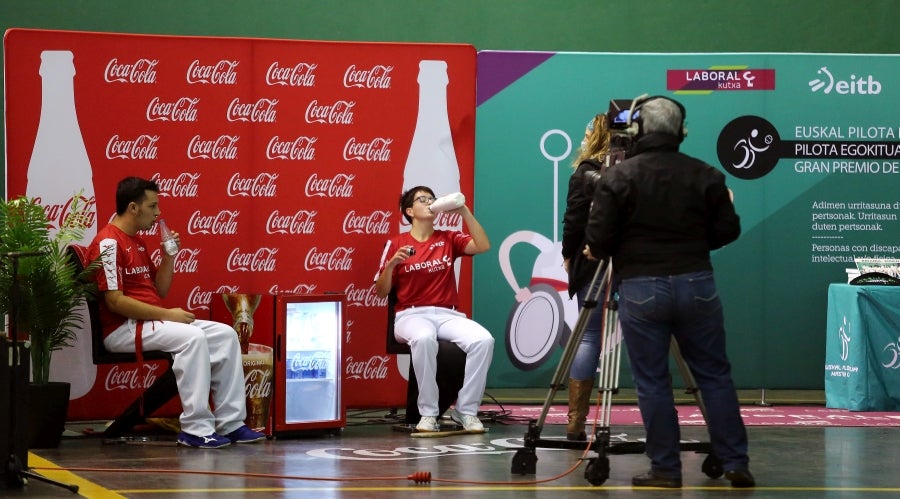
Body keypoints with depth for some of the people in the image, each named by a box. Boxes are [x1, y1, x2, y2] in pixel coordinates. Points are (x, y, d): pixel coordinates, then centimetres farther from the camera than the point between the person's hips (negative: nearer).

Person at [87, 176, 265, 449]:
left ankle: (230, 423, -3)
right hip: (122, 329, -10)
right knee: (192, 338, -31)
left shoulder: (139, 242, 18)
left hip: (150, 322, 10)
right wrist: (166, 314, -19)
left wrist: (169, 257, 5)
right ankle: (196, 429, -29)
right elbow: (115, 301, -20)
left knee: (225, 334, -1)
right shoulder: (108, 243, -13)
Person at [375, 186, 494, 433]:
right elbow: (381, 292, 6)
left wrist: (464, 212, -6)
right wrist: (392, 263, -12)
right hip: (411, 315, -3)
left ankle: (468, 411, -18)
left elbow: (483, 246, -2)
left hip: (449, 315, 3)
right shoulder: (396, 244, 7)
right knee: (424, 338, -40)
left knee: (484, 339, -28)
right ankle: (428, 414, -29)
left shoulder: (448, 239, 13)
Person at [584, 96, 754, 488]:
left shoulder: (619, 177, -5)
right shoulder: (704, 175, 3)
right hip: (697, 285, 2)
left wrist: (597, 251, 15)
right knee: (715, 376, 9)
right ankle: (736, 464, 9)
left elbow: (598, 240, -8)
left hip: (640, 289, -2)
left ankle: (665, 470, 5)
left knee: (652, 382, 4)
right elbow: (727, 231, 4)